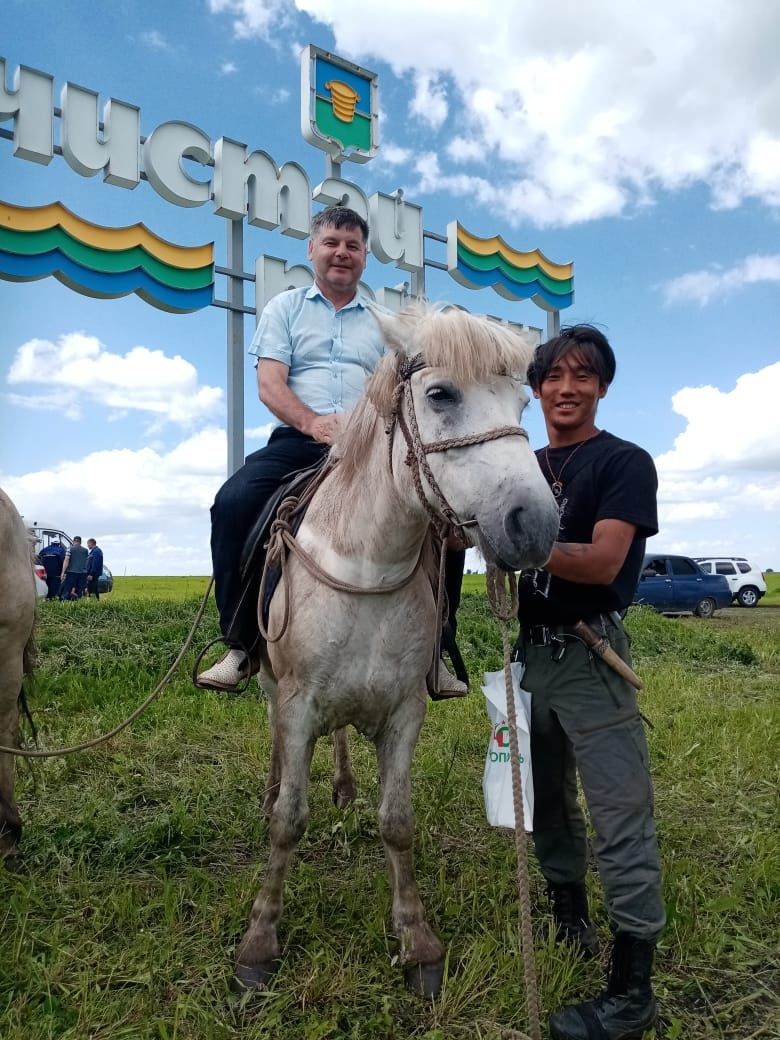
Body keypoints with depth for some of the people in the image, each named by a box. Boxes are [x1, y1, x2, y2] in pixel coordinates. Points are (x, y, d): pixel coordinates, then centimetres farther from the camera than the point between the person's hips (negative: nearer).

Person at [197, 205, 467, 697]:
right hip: (299, 440, -1)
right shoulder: (285, 307, 16)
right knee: (233, 503, -29)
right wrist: (313, 422, -18)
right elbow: (269, 384, 2)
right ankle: (242, 644, -16)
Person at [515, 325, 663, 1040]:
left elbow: (603, 561, -21)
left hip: (589, 656, -7)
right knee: (547, 803, 18)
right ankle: (570, 925, 39)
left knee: (621, 819, -3)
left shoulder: (625, 463, -7)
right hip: (532, 651, 7)